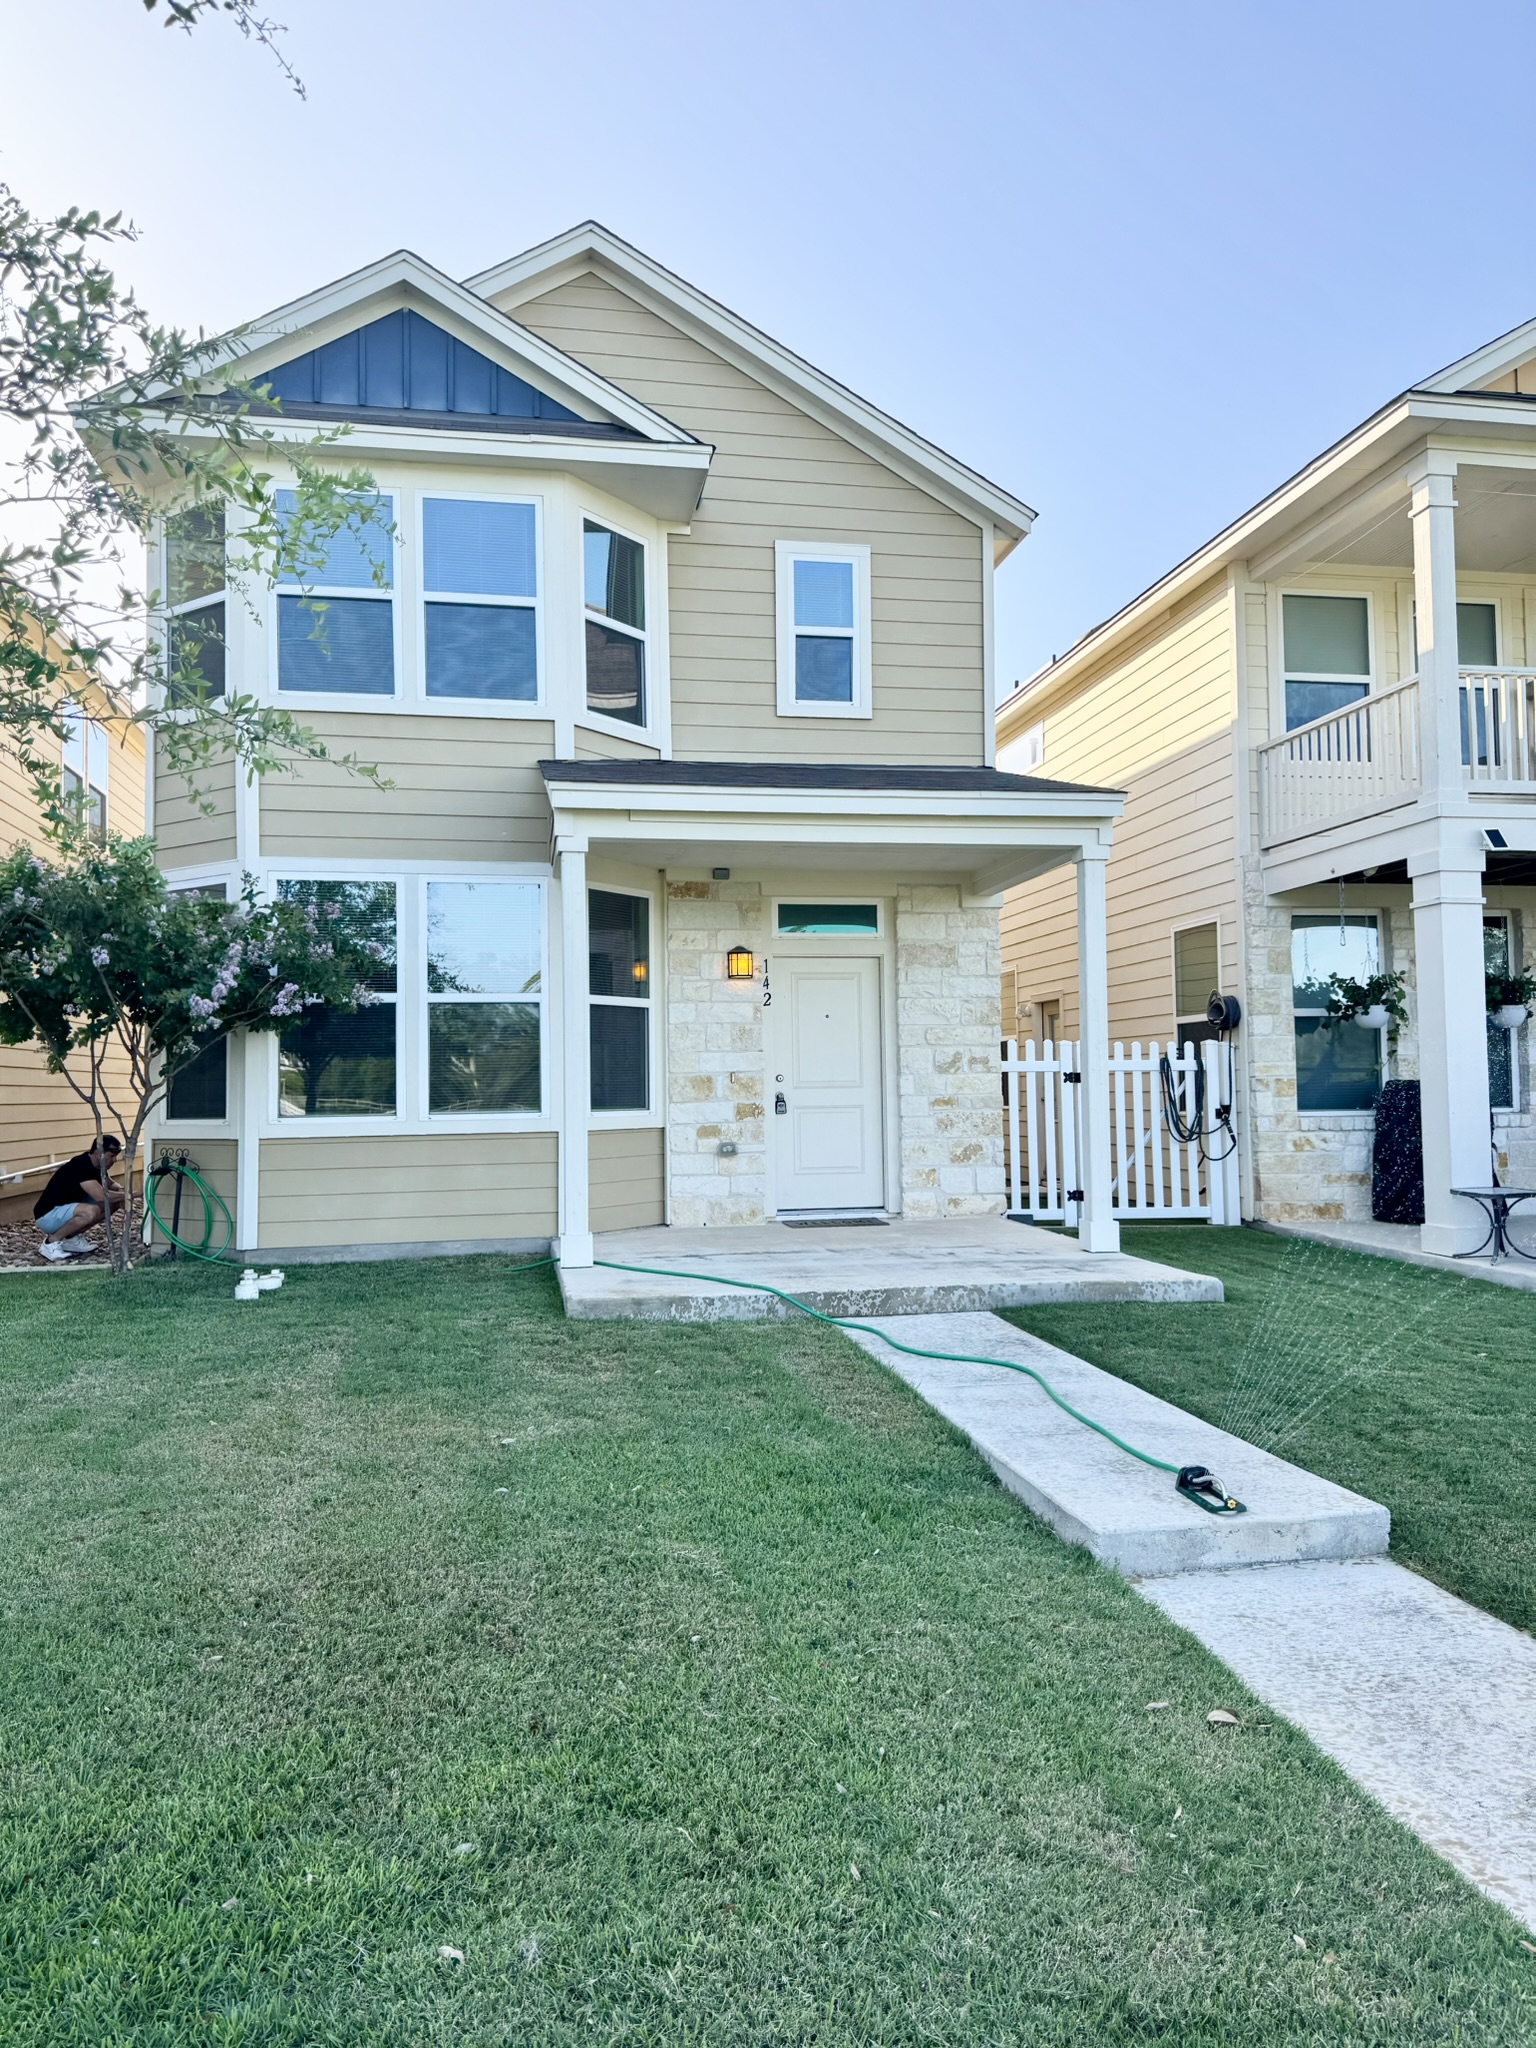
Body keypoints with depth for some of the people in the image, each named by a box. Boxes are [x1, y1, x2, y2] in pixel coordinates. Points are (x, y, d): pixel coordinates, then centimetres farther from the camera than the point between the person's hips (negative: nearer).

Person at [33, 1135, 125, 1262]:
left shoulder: (97, 1166, 1)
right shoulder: (81, 1166, -26)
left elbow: (111, 1186, 15)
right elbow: (101, 1196, -36)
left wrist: (121, 1194, -8)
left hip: (67, 1210, 10)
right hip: (47, 1216, -10)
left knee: (113, 1202, 0)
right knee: (90, 1211, -35)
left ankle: (70, 1238, 8)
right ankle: (51, 1243, -12)